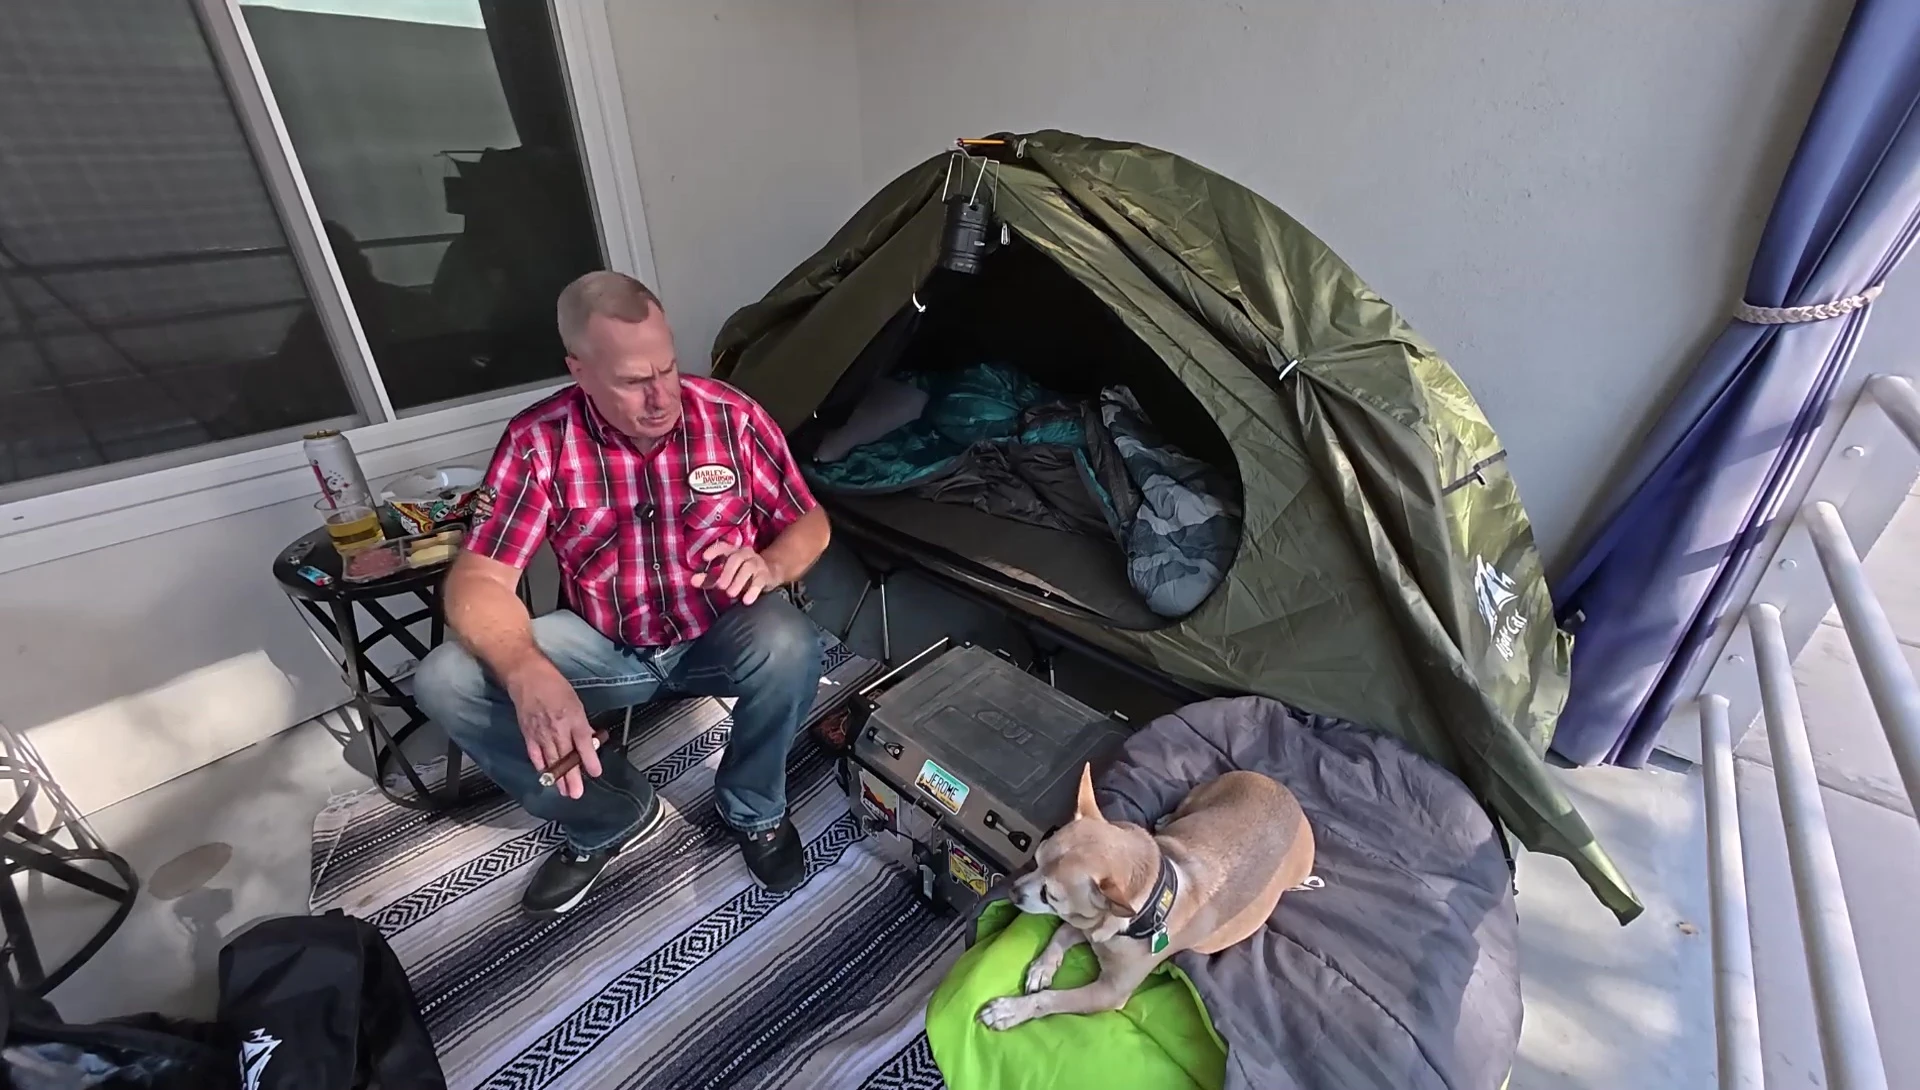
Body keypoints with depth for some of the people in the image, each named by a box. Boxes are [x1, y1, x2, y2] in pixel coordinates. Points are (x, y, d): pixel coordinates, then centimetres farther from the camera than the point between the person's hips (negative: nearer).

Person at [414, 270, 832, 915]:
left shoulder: (733, 417, -13)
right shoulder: (537, 441, -12)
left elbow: (809, 522, -4)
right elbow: (479, 579, -16)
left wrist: (769, 565, -28)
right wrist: (529, 675, -37)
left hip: (719, 634, -1)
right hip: (604, 643, 2)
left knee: (790, 648, -34)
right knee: (445, 682, -16)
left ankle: (753, 810, -1)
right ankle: (612, 816, 5)